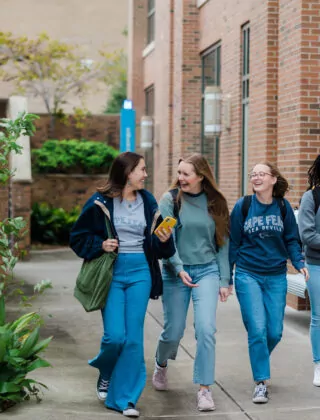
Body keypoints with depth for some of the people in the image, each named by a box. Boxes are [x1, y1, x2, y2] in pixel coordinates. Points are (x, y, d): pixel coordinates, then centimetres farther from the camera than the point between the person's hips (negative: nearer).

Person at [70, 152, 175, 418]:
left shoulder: (148, 202, 6)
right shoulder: (102, 202, -5)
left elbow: (157, 246, 11)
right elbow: (78, 237, 1)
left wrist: (163, 240, -10)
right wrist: (100, 245, -15)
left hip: (140, 273, 3)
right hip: (112, 273, -3)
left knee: (134, 338, 0)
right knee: (115, 335, -8)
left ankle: (125, 398, 9)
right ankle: (105, 373, 26)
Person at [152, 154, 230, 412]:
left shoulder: (216, 203, 3)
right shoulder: (170, 200, -4)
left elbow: (222, 243, 6)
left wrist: (224, 280, 3)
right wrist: (179, 268, -24)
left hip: (207, 270, 1)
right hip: (175, 272, -1)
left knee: (206, 329, -12)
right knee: (174, 331, 6)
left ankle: (205, 389, -4)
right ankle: (161, 365, 39)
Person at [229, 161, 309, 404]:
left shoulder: (283, 207, 2)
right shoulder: (243, 206, -3)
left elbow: (291, 239, 8)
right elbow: (233, 243, 2)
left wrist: (299, 263, -8)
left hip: (276, 277, 2)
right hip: (248, 276, -2)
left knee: (274, 332, 4)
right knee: (257, 329, -11)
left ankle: (259, 361, 34)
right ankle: (261, 382, 0)